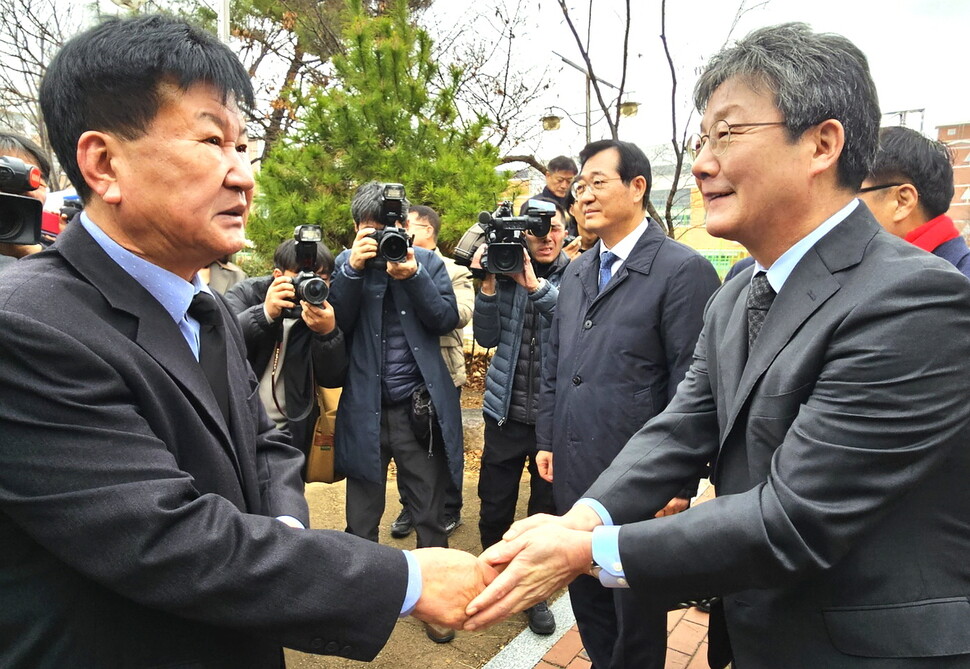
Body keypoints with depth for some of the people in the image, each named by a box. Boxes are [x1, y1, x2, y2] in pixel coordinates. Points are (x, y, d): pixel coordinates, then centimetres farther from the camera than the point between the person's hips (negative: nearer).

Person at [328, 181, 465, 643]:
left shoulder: (427, 262, 3)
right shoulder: (347, 265, 4)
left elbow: (447, 320, -5)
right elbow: (335, 325, -7)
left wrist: (413, 277, -18)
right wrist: (353, 270, -18)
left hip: (420, 409, 0)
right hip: (365, 410, 1)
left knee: (429, 518, 12)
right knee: (361, 523, 14)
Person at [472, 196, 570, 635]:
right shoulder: (506, 272, 1)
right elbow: (487, 338, -2)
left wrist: (537, 286, -27)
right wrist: (488, 285, -14)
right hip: (506, 410, 2)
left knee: (548, 508, 14)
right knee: (494, 505, 12)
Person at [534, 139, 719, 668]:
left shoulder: (684, 270, -13)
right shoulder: (577, 272, 10)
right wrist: (547, 440, 12)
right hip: (573, 470, 7)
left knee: (636, 609, 15)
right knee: (586, 595, 22)